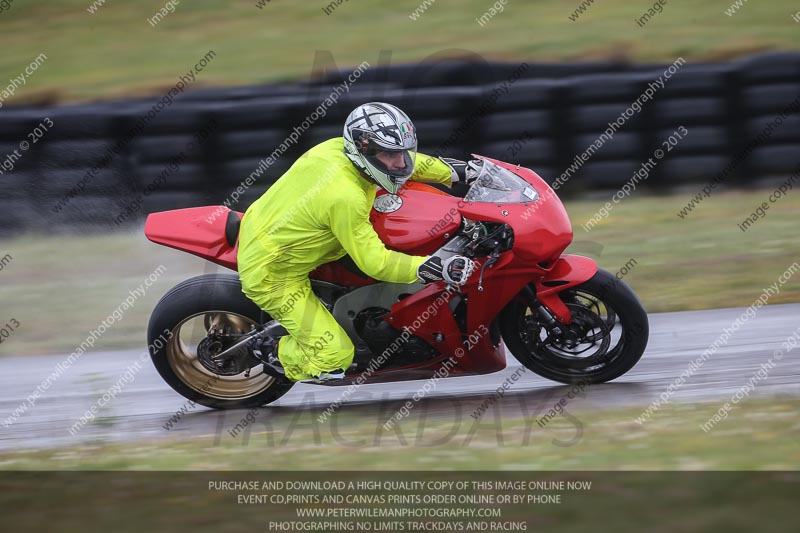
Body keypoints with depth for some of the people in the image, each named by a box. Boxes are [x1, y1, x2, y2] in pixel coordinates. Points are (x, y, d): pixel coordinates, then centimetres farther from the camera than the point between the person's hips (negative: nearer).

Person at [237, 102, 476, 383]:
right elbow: (373, 262, -26)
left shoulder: (337, 147, -10)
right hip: (272, 276, -9)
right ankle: (273, 352, 15)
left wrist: (455, 171, 13)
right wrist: (438, 269, -31)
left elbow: (404, 161, 9)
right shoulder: (345, 198, -33)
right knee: (335, 355, -10)